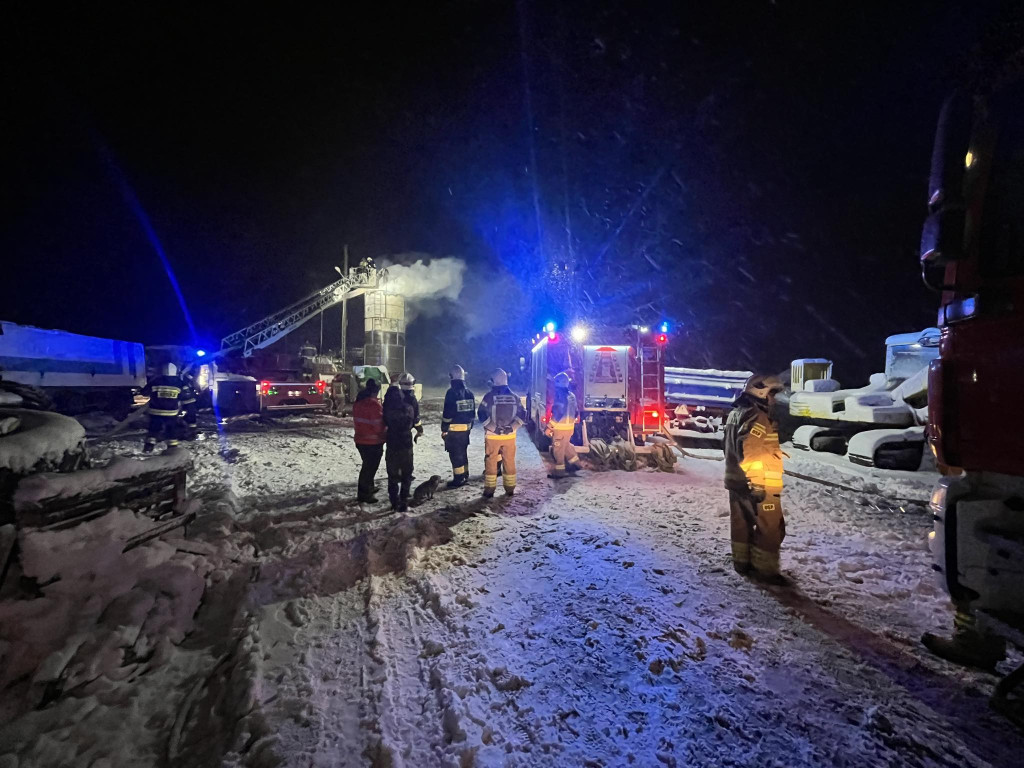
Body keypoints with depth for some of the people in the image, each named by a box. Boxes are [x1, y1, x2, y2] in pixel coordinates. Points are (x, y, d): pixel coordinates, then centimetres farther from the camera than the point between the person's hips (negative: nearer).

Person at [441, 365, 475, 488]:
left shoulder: (452, 392, -15)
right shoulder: (469, 392, 7)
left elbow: (447, 413, -16)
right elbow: (473, 412, 12)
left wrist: (444, 429, -9)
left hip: (454, 429, -7)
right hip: (466, 428, 7)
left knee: (455, 454, 0)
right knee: (463, 452, 18)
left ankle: (458, 479, 2)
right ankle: (465, 476, 26)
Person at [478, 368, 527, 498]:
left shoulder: (489, 396, -7)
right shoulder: (514, 396, 3)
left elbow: (482, 415, -11)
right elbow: (522, 415, 0)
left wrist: (494, 428, -5)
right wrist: (512, 428, -1)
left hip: (492, 436, -2)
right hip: (510, 436, 3)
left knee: (491, 463, 6)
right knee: (509, 462, 11)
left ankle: (489, 490, 9)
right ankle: (510, 489, 17)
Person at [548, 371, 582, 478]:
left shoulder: (560, 395, -18)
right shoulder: (572, 396, 8)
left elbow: (558, 413, -22)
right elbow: (576, 412, 14)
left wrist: (549, 427, -17)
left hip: (560, 428, -9)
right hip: (569, 427, 9)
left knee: (558, 449, 1)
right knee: (566, 446, 25)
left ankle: (559, 471, 8)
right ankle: (575, 463, 30)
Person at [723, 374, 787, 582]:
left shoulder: (736, 413, 12)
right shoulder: (757, 418, -20)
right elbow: (750, 455, -27)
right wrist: (757, 485, -25)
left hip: (736, 480, 10)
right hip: (757, 484, -10)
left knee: (741, 523, 17)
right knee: (770, 527, 3)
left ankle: (742, 561, 28)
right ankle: (766, 568, 11)